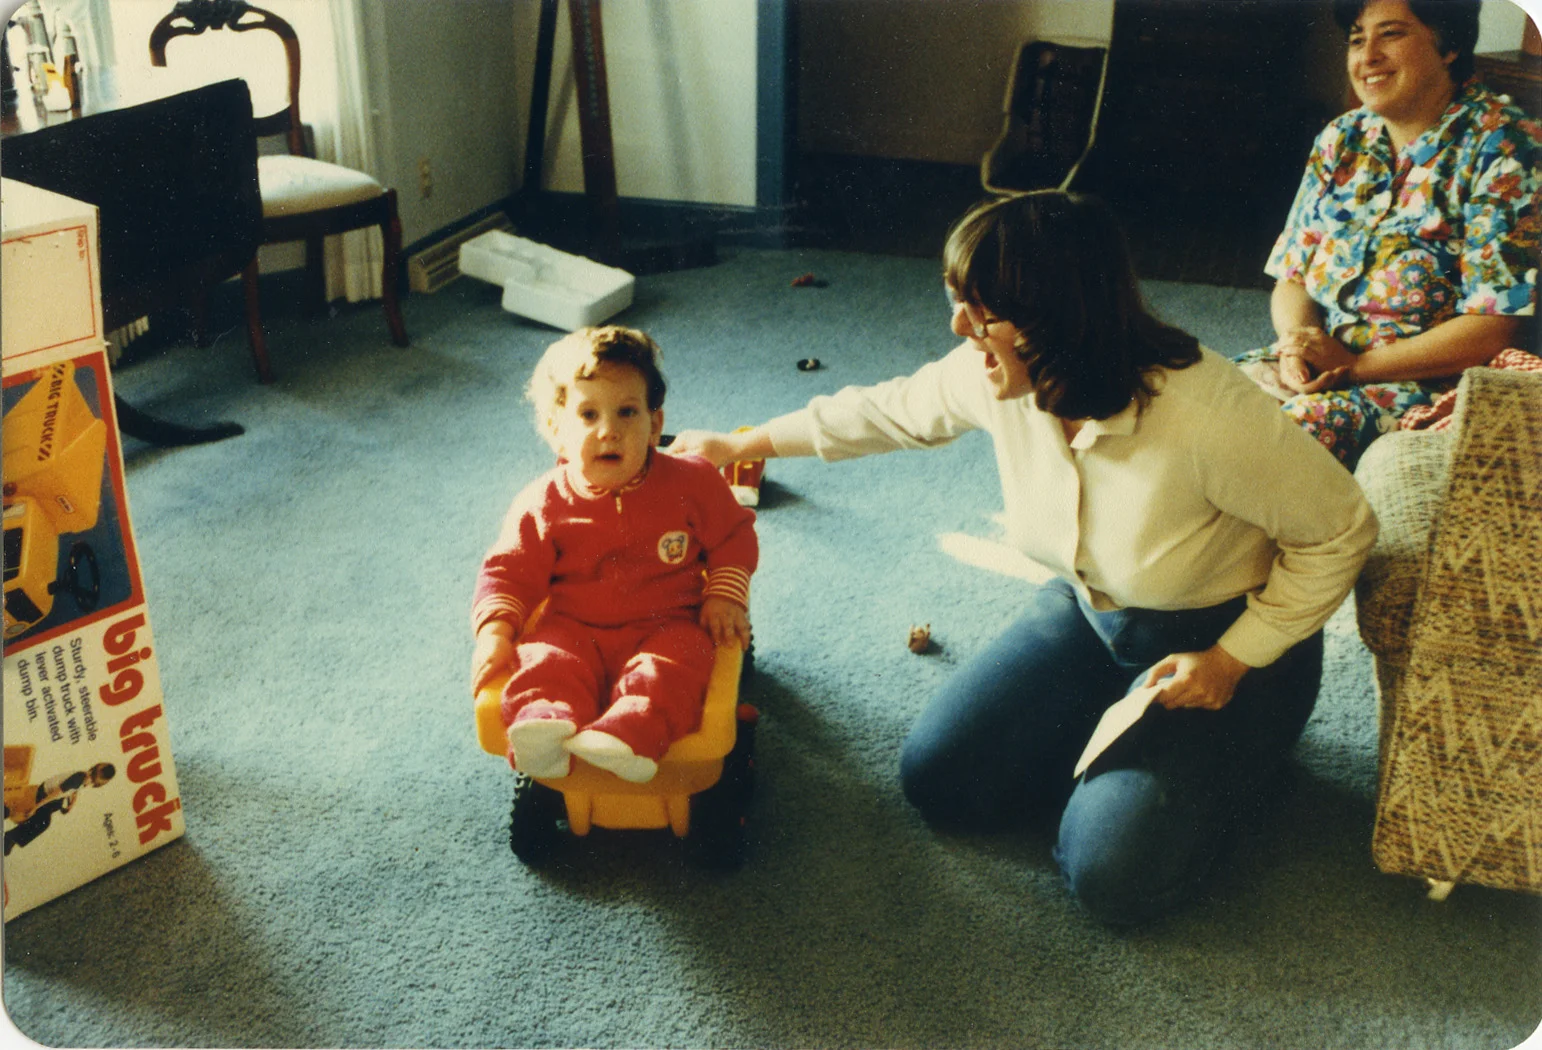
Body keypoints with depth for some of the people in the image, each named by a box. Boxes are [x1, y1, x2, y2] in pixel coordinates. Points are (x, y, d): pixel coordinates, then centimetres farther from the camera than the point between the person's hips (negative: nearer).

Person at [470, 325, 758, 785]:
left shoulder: (692, 483, -2)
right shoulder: (543, 504, -2)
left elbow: (733, 537, 10)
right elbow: (509, 571, 3)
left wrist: (726, 595, -2)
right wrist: (495, 630, -11)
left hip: (666, 626, -1)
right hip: (575, 630, 1)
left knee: (668, 672, -32)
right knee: (544, 662, -28)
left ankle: (626, 736, -54)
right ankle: (543, 731, -54)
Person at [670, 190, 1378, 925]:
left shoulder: (1205, 415, -35)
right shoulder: (994, 376, -16)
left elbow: (1340, 530, -20)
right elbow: (889, 411, 4)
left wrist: (1231, 660, -20)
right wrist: (740, 445, 14)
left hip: (1226, 639, -5)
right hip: (1088, 611, 6)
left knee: (1112, 871, -20)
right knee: (936, 779, -4)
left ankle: (1219, 754, 10)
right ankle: (1121, 743, 15)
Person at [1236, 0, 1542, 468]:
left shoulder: (1502, 146, -7)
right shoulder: (1341, 139, 12)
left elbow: (1494, 327, -14)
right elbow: (1291, 280, 12)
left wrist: (1353, 366, -18)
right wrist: (1297, 344, -11)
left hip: (1425, 378, -6)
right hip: (1317, 364, 6)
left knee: (1305, 424, -34)